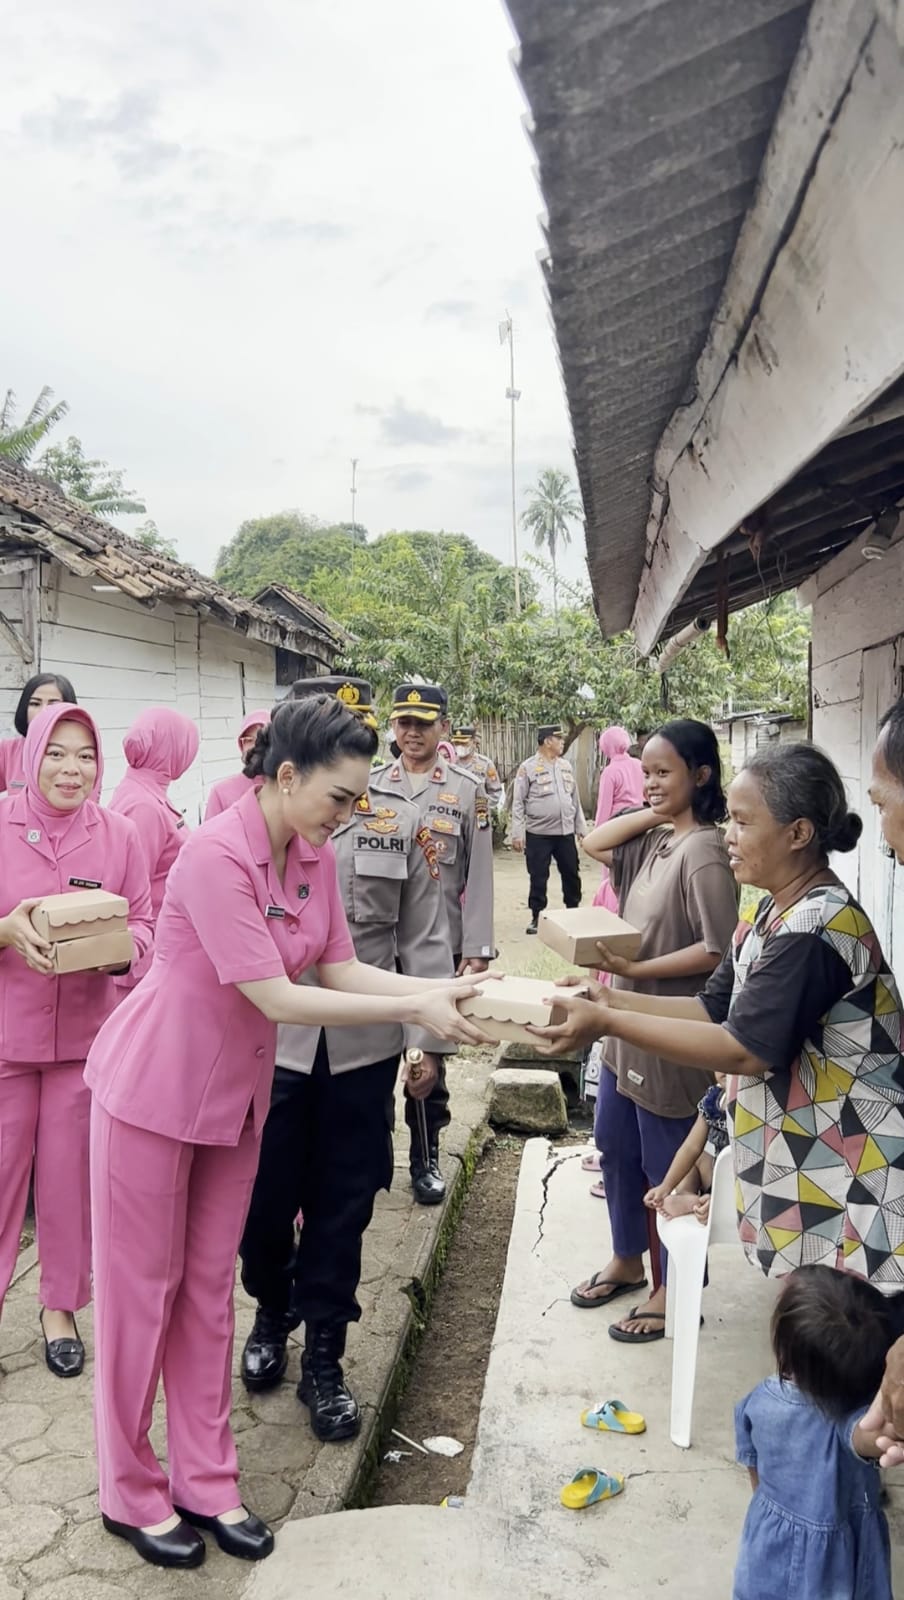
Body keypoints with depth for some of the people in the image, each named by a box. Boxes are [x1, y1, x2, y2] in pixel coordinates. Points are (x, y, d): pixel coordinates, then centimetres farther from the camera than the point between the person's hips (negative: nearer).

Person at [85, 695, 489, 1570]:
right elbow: (276, 999, -28)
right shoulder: (215, 856, -28)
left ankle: (205, 1481, 30)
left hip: (234, 1091, 7)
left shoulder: (315, 857, -3)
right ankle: (130, 1491, 28)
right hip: (153, 1088, -7)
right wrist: (414, 1008, -27)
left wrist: (443, 988, -15)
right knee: (142, 1291, 9)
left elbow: (341, 970, -2)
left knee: (209, 1289, 16)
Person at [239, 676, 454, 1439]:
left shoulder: (402, 820, 1)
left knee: (342, 1207, 11)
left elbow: (424, 938, 3)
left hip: (363, 1048, 1)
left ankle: (324, 1359, 31)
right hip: (269, 1042, 0)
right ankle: (272, 1313, 42)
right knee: (263, 1199, 11)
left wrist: (430, 1040, 1)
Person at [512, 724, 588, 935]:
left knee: (572, 874, 11)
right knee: (538, 878, 5)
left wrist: (581, 828, 11)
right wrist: (517, 833, -12)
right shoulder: (528, 768, -8)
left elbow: (575, 799, 13)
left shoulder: (566, 766, 8)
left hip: (565, 832, 4)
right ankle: (537, 917, 17)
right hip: (538, 833, -4)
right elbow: (518, 803, -7)